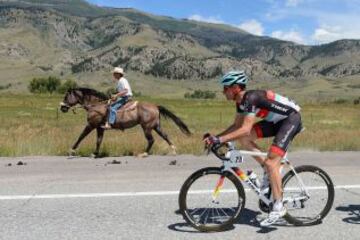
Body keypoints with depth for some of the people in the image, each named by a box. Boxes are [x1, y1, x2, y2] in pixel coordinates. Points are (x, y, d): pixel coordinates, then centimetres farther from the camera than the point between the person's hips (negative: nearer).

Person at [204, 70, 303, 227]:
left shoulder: (251, 98, -27)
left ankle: (278, 207, -9)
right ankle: (268, 171, 6)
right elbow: (236, 126, 7)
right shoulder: (241, 101, 1)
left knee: (271, 162, -18)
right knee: (244, 139, -5)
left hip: (291, 119, -9)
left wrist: (220, 139, -36)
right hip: (276, 120, 9)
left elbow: (245, 130, -34)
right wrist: (215, 137, -5)